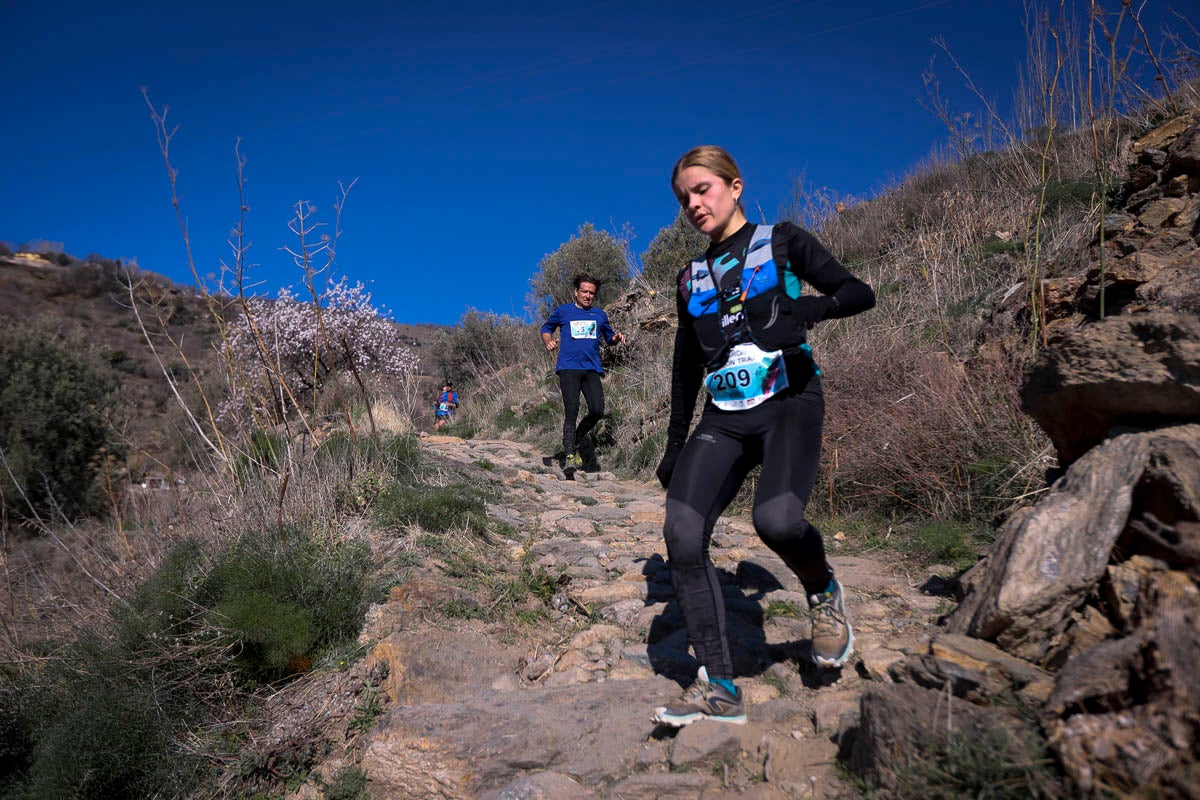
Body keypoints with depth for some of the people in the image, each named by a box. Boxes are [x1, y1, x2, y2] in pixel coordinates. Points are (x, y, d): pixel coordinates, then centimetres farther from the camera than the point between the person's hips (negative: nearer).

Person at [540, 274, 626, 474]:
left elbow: (609, 338, 28)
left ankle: (579, 436, 19)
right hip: (568, 368, -3)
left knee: (597, 411, -11)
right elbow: (546, 329, 23)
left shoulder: (600, 314, 18)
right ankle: (570, 456, -14)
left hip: (592, 369, 3)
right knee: (571, 410, -14)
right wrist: (548, 342, 1)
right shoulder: (563, 311, 11)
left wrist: (617, 338, 5)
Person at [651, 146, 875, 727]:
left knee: (776, 518, -31)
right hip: (723, 418, 5)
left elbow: (859, 293, -1)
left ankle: (823, 593, 5)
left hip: (789, 402, -4)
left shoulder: (780, 243, 7)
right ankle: (718, 688, -5)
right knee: (681, 535, -16)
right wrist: (674, 446, 19)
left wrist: (805, 308, -22)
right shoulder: (692, 279, 19)